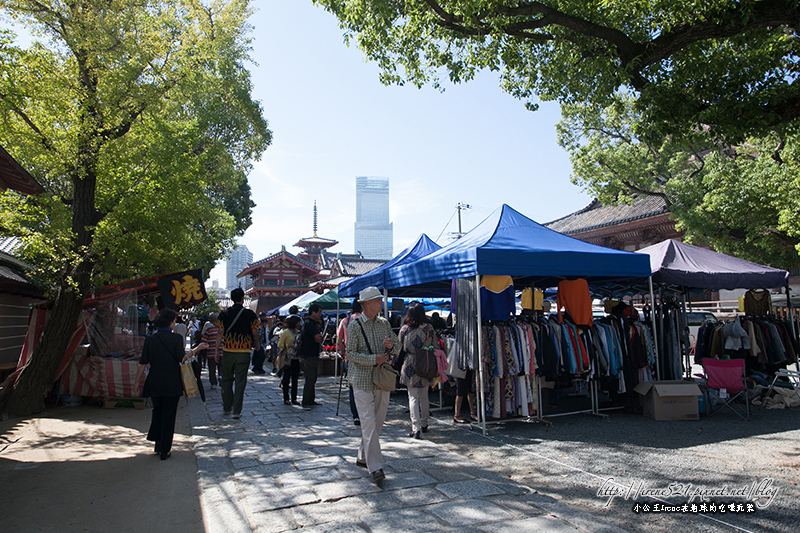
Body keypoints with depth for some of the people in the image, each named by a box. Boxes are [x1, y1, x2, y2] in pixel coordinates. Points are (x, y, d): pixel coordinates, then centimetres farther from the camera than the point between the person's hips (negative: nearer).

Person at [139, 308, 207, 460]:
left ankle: (158, 444, 27)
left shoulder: (150, 339, 0)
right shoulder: (177, 338, -10)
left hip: (155, 383, 3)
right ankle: (165, 450, 10)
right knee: (169, 415, 6)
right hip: (172, 383, -3)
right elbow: (182, 359, -13)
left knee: (157, 412, 23)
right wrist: (196, 349, -4)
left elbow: (143, 363, 0)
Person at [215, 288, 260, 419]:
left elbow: (220, 333, -1)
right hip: (244, 352, -2)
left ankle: (227, 408, 25)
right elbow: (255, 333, -2)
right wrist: (256, 344, 17)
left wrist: (217, 350, 5)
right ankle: (237, 411, 4)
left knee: (226, 379, 16)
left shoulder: (224, 314, 1)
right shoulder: (249, 314, -5)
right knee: (240, 381, 3)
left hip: (228, 351, 2)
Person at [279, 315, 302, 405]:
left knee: (295, 379, 6)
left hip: (296, 358, 6)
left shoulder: (298, 332, 13)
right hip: (288, 358, -6)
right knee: (287, 378, 1)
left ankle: (294, 398, 13)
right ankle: (286, 399, 8)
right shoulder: (285, 332, -6)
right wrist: (290, 345, -18)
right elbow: (280, 344, -9)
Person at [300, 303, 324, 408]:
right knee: (310, 379, -8)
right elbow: (319, 338, -23)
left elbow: (318, 339, 14)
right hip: (309, 356, -10)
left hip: (314, 355, 10)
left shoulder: (314, 323, 17)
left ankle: (311, 400, 21)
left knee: (313, 379, 14)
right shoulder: (309, 324, -15)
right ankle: (305, 402, -3)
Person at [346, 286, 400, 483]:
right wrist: (373, 359, -19)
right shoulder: (355, 325, -6)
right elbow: (351, 353, -10)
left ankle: (363, 457, 28)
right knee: (369, 422, -9)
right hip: (362, 380, -5)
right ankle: (375, 467, -6)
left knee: (378, 421, 12)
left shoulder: (384, 323, 9)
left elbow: (398, 348, 13)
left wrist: (392, 346, -10)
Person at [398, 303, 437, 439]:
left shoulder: (404, 329, -4)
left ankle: (416, 427, -8)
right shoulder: (429, 328, -2)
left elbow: (399, 348, 3)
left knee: (413, 397, 2)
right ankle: (424, 424, 28)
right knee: (424, 397, 16)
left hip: (409, 365, -2)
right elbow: (434, 347, 3)